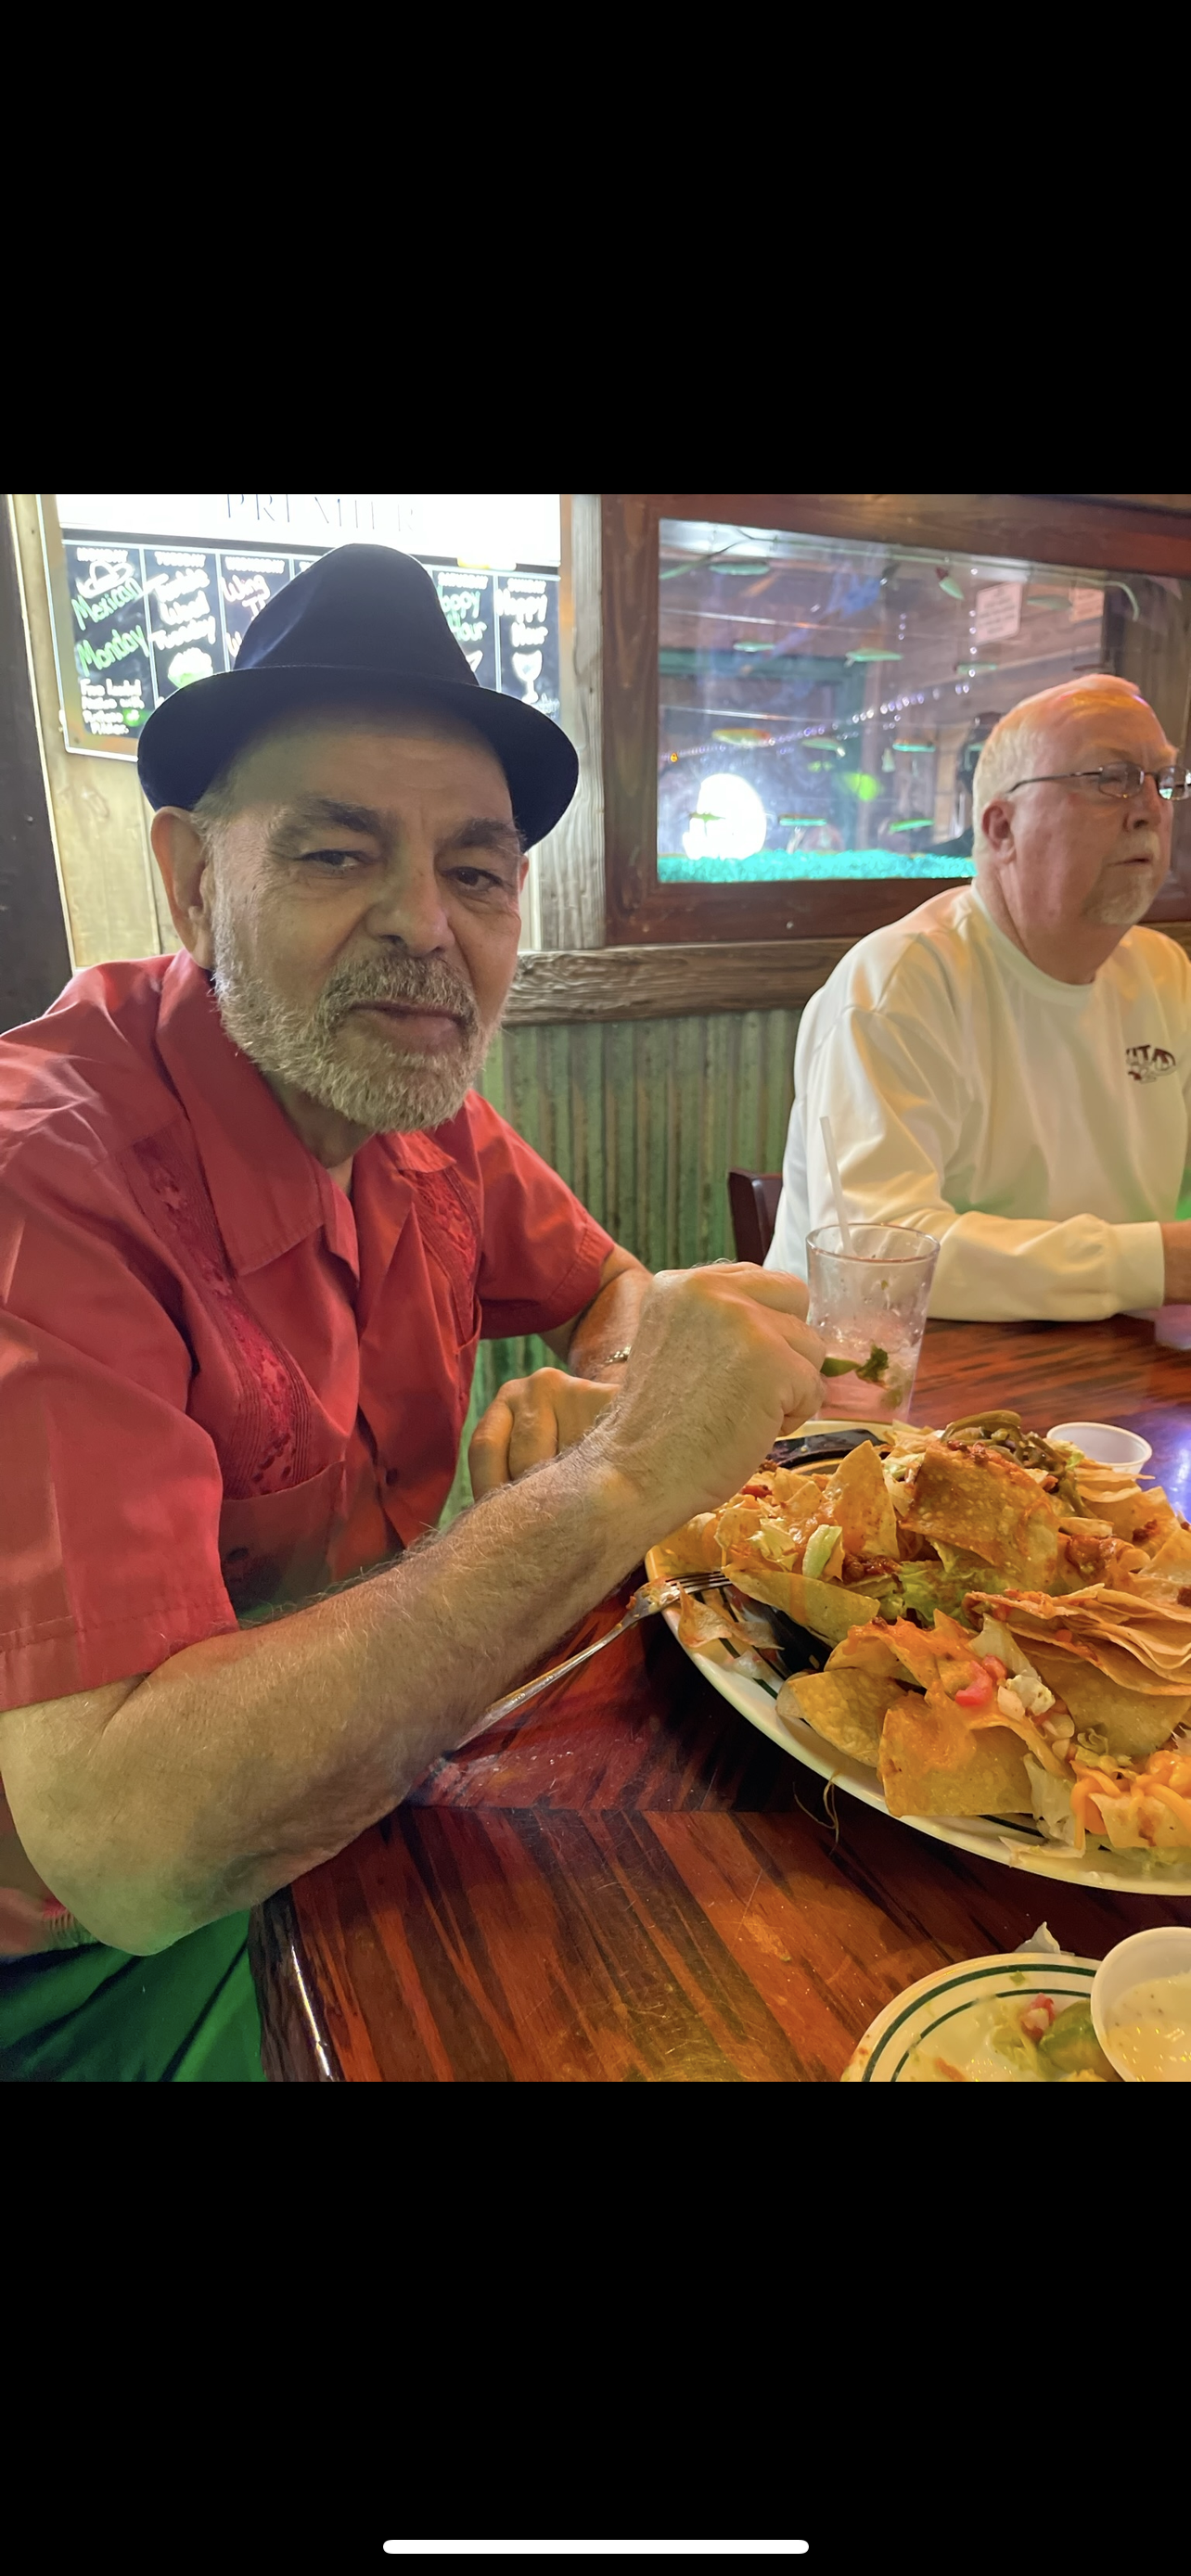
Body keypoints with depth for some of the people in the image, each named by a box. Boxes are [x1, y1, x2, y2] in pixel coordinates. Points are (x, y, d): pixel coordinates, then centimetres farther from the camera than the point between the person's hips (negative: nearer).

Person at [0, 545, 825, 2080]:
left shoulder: (419, 1108, -7)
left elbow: (610, 1290, 9)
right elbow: (123, 1840, -35)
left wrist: (594, 1391, -15)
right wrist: (609, 1485, -35)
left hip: (366, 1779, 6)